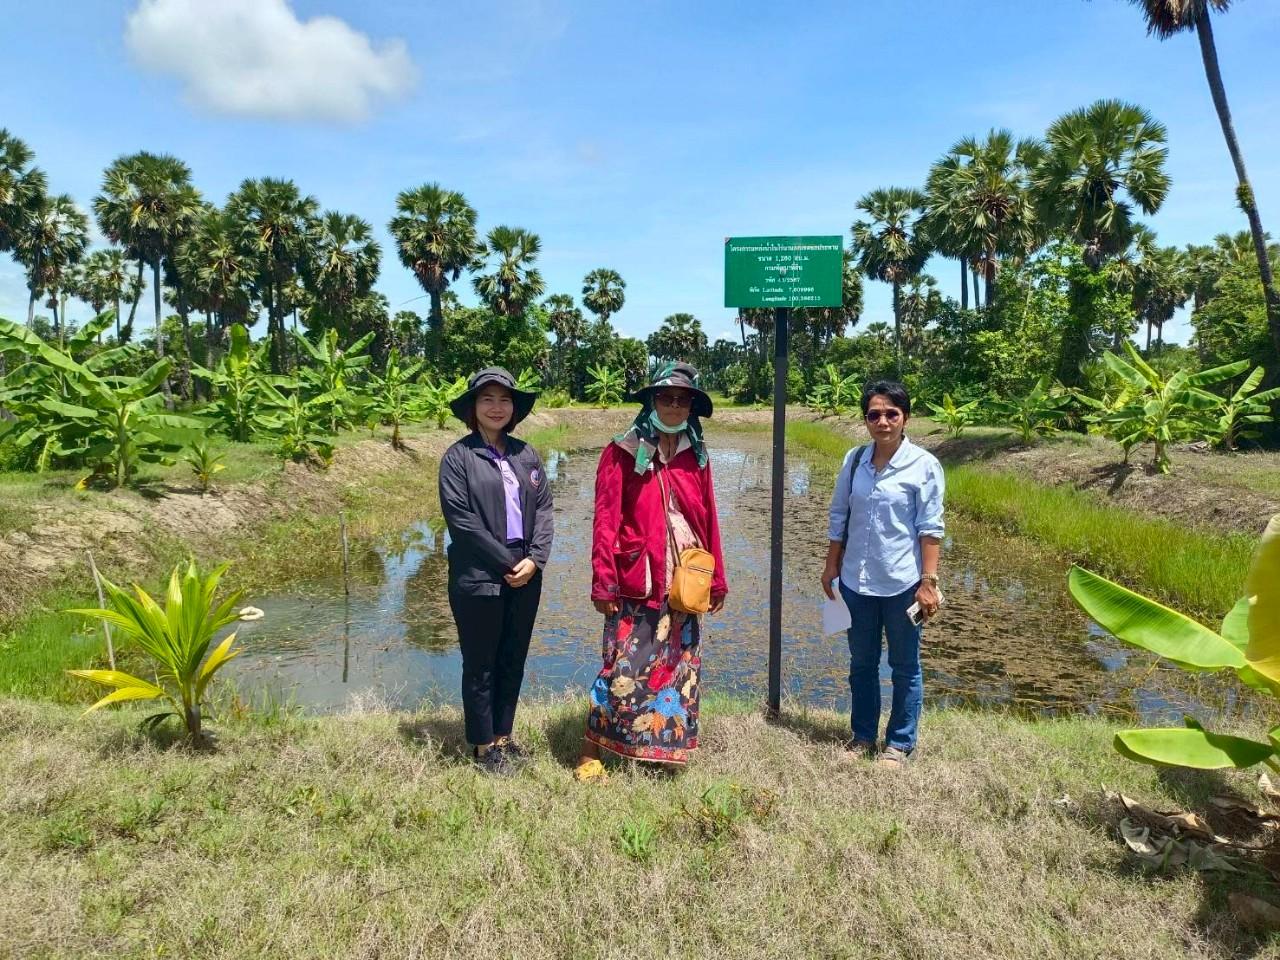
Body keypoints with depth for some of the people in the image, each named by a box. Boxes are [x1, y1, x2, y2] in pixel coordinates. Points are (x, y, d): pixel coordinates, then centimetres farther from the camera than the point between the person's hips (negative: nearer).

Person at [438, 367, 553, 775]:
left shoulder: (526, 455, 9)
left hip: (525, 577, 5)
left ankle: (504, 736, 30)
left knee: (513, 659, 14)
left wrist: (535, 558, -9)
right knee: (481, 664, 7)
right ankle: (483, 745, 22)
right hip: (479, 578, -5)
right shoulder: (458, 457, -6)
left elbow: (543, 508, 6)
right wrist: (507, 563, -13)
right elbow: (461, 519, -13)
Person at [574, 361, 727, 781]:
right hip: (638, 582, -5)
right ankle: (590, 752, 12)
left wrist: (716, 578, 11)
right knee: (624, 667, -2)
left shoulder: (696, 456, 9)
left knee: (680, 666, 13)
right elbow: (605, 521, -8)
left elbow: (709, 522, 11)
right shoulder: (623, 452, -5)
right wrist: (603, 583, -13)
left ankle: (669, 745, 28)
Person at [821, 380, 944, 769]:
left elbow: (930, 528, -9)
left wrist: (928, 581, -12)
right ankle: (863, 737, 31)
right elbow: (839, 516, 8)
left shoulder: (923, 465, -10)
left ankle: (899, 744, 25)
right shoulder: (854, 460, 1)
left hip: (902, 582, -4)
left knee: (905, 667, 10)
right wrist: (831, 565, 7)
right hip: (857, 580, 4)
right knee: (861, 662, 16)